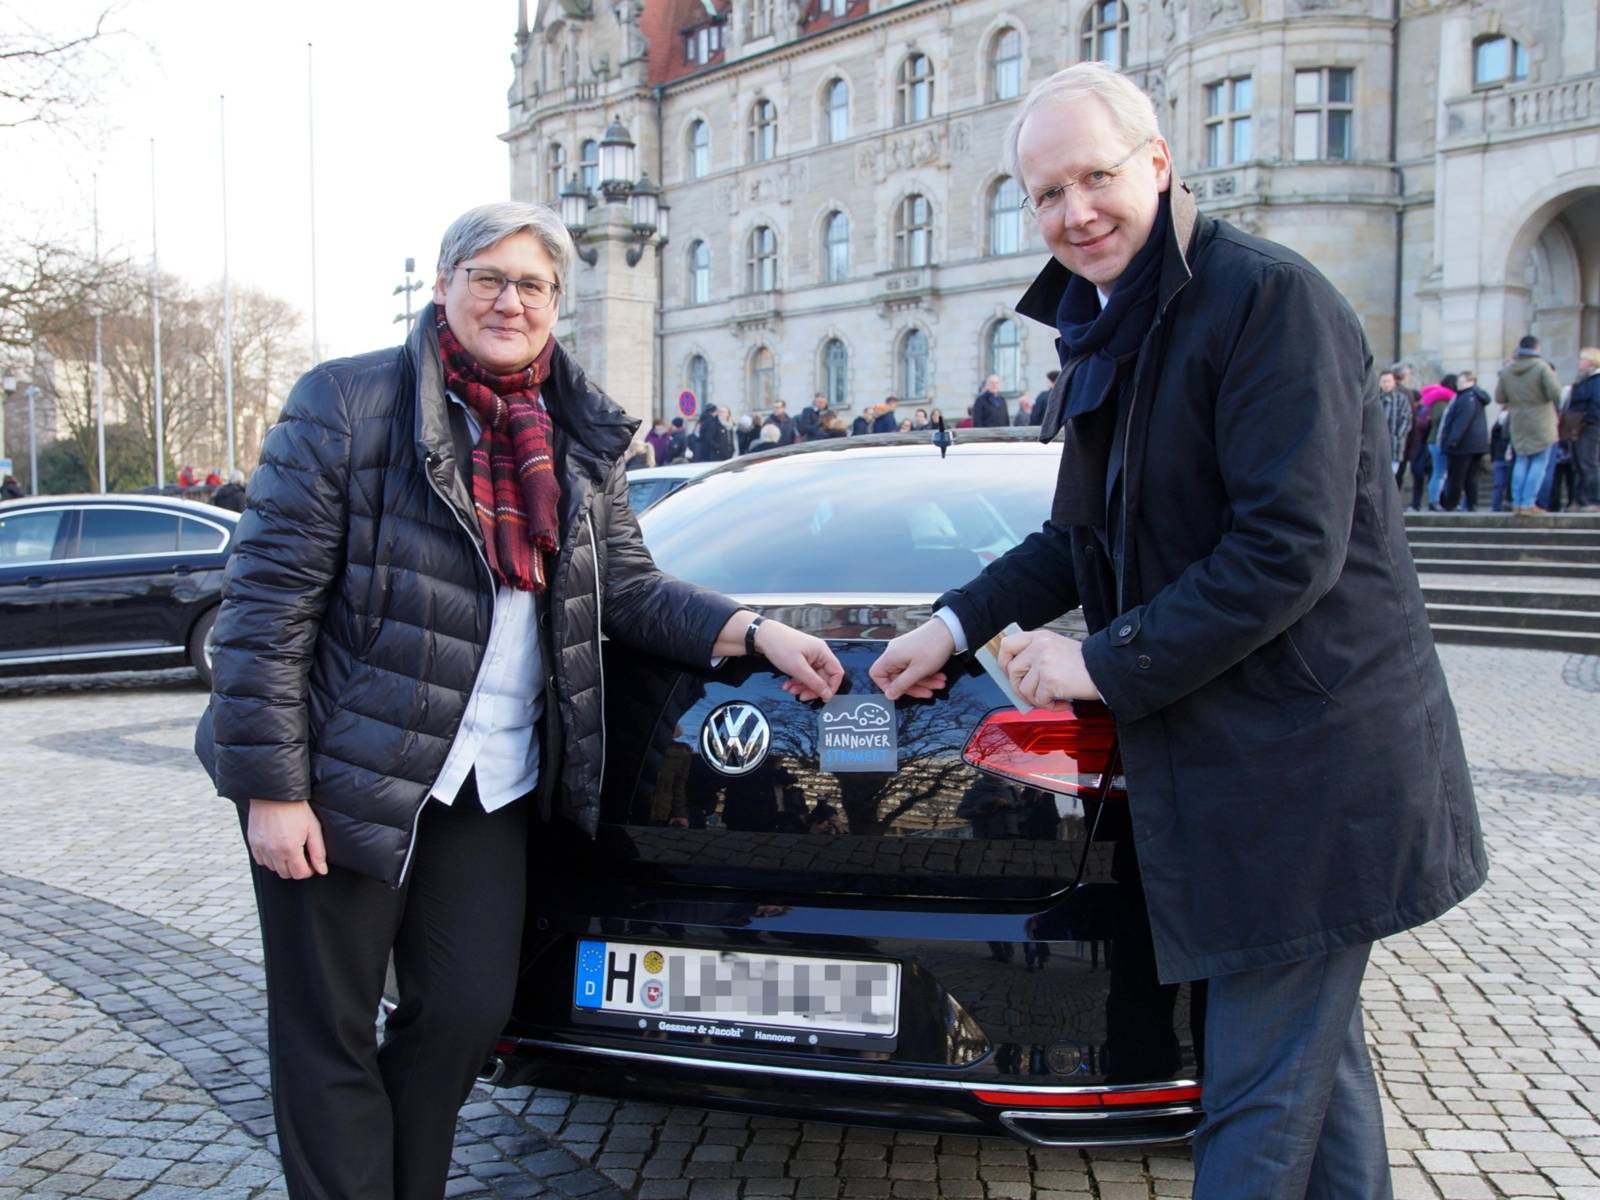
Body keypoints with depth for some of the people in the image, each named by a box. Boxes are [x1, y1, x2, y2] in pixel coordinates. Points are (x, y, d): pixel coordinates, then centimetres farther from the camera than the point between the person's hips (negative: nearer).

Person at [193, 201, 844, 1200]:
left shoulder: (580, 438, 7)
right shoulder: (348, 403, -9)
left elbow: (630, 589, 11)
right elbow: (268, 600, -12)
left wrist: (756, 632, -4)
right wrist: (272, 787, -15)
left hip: (495, 784, 5)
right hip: (343, 778, -4)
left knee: (469, 1012, 9)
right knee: (329, 1036, 6)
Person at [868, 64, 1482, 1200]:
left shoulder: (1267, 297, -15)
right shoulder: (1110, 327, 13)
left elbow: (1290, 548, -22)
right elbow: (1087, 533, 20)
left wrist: (1105, 665, -17)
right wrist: (958, 621, 9)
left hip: (1307, 760, -9)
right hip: (1215, 754, 9)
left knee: (1257, 1102, 1)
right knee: (1315, 1056, 21)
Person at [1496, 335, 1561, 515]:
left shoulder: (1506, 370, 2)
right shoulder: (1542, 367, -13)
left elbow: (1499, 397, 7)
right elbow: (1555, 393, -18)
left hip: (1518, 425, 5)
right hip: (1541, 424, -5)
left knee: (1522, 462, 13)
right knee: (1539, 463, 0)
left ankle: (1516, 504, 8)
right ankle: (1528, 504, -7)